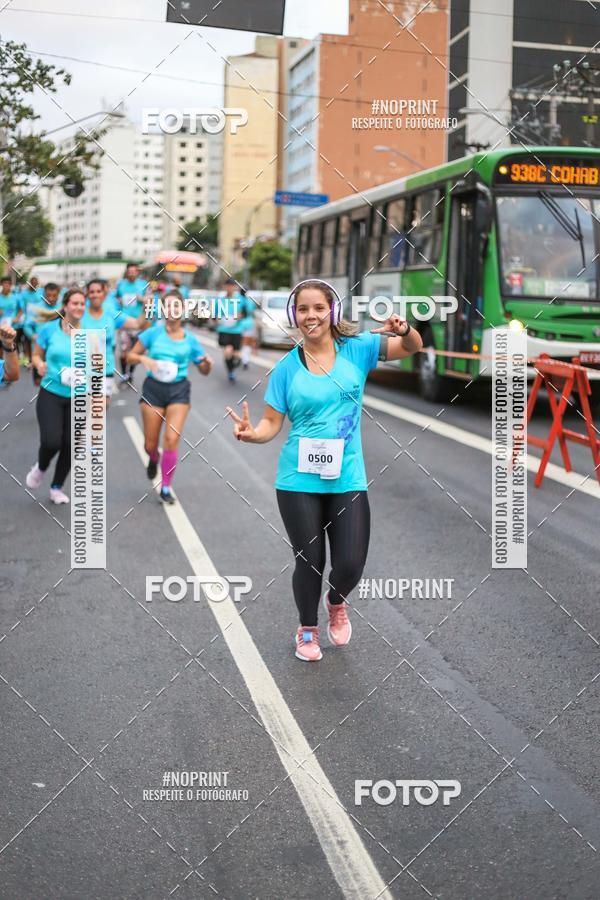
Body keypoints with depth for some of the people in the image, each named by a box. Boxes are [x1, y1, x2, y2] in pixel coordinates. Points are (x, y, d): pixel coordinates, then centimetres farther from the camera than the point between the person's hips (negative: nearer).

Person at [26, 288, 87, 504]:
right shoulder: (49, 329, -5)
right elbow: (36, 355, 6)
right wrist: (40, 365, -15)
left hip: (77, 397, 2)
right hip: (51, 394, -2)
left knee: (70, 444, 3)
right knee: (51, 441, -16)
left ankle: (57, 487, 26)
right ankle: (40, 468, 21)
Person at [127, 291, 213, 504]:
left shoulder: (190, 339, 1)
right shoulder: (153, 333, -1)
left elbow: (204, 371, 9)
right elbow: (131, 355, 4)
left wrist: (207, 363, -14)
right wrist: (145, 359, -17)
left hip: (178, 390, 0)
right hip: (153, 388, 0)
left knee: (172, 439, -13)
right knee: (150, 444, 5)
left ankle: (166, 488, 2)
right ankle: (154, 460, 44)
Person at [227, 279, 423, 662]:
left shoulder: (356, 349, 0)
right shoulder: (287, 367, -1)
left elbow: (412, 347, 0)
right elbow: (273, 423, 1)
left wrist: (404, 330, -23)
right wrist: (252, 432, -22)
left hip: (347, 480, 1)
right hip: (299, 482, 0)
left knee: (351, 565, -1)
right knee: (309, 561, 7)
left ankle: (336, 603, 37)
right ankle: (308, 629, 34)